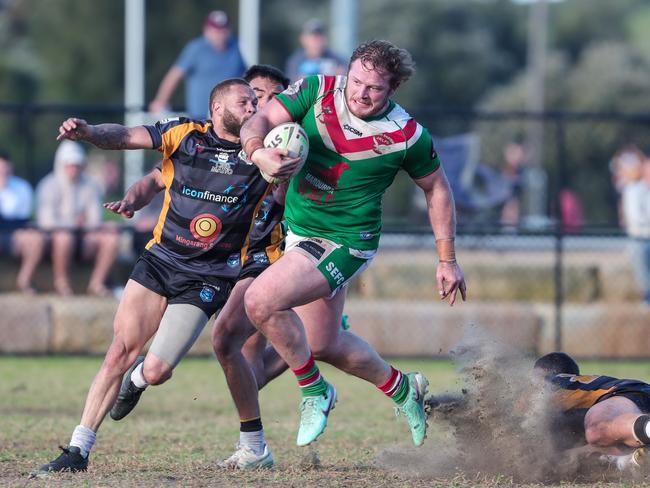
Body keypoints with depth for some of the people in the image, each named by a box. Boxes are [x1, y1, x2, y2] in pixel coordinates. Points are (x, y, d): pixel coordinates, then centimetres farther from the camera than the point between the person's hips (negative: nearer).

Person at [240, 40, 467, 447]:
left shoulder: (408, 136, -15)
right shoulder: (318, 91, -10)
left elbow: (436, 187, 1)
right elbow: (261, 120, -14)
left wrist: (447, 260, 3)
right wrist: (258, 151, -38)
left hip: (345, 242, -6)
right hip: (298, 231, 6)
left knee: (261, 301, -24)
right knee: (322, 344, 19)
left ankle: (314, 391, -3)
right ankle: (401, 390, 44)